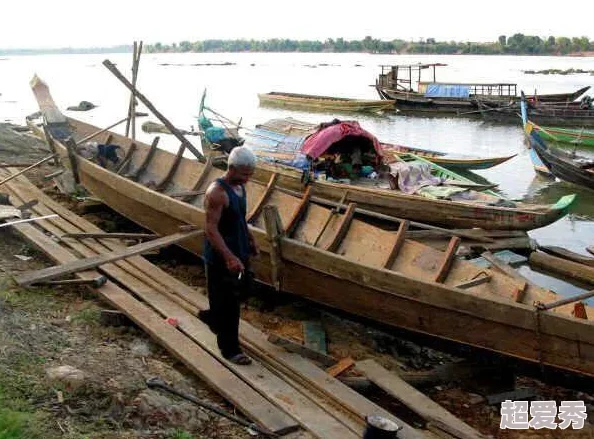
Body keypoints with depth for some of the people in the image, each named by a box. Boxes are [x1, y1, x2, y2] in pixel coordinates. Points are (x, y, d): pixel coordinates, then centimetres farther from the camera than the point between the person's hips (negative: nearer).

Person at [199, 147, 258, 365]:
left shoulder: (240, 187, 5)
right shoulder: (217, 192, -24)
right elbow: (211, 229, -28)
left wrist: (250, 239, 22)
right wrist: (228, 257, -35)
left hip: (239, 253, 9)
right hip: (221, 258, -9)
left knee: (240, 289, 23)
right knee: (227, 303, 2)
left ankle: (211, 316, 47)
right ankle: (229, 349, 15)